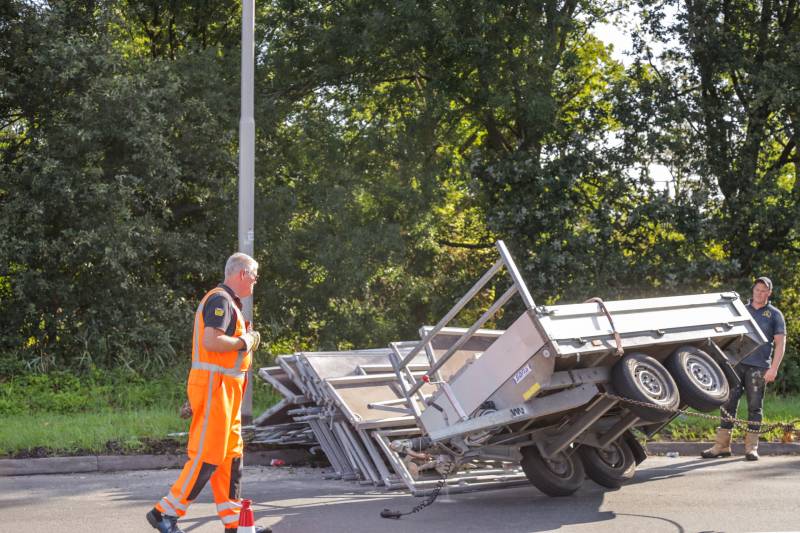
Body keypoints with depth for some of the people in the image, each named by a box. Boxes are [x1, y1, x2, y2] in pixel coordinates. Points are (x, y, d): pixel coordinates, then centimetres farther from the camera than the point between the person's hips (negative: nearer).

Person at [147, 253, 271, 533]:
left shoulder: (229, 302, 21)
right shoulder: (220, 300, -12)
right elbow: (211, 341, -24)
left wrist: (247, 340, 12)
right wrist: (244, 342, -12)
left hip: (225, 389, 11)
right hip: (213, 386, -11)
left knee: (231, 455, 11)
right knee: (207, 456, -9)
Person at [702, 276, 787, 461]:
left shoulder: (774, 315, 6)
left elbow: (780, 344, 1)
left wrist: (773, 369, -9)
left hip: (758, 367, -3)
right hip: (737, 363, 3)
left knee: (755, 407, -1)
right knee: (728, 403, 0)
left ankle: (751, 447, 5)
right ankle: (721, 445, 4)